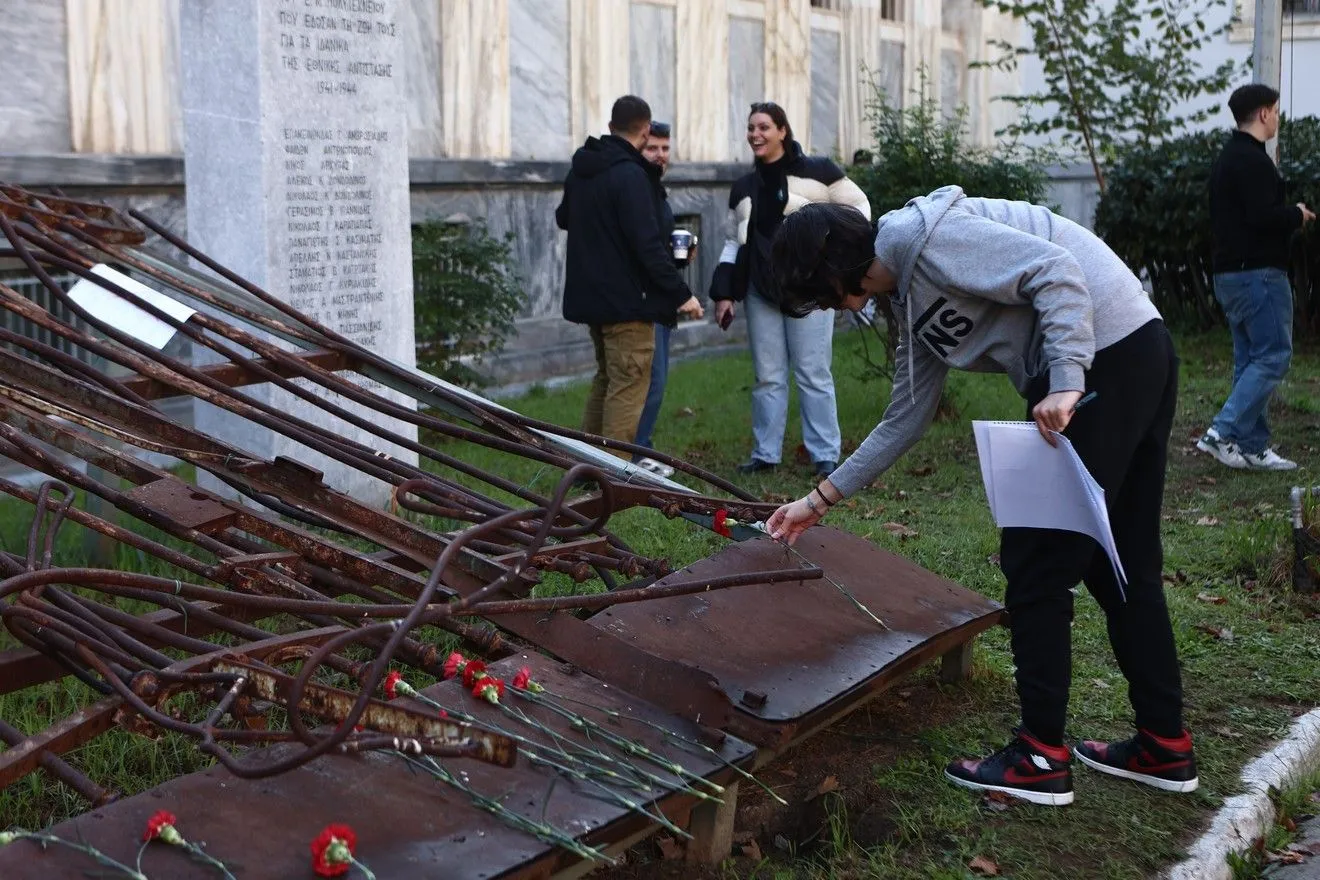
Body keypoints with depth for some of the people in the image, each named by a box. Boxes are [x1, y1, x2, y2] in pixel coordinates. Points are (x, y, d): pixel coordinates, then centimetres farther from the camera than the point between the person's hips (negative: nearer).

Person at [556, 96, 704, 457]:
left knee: (606, 379, 21)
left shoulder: (580, 169, 8)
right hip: (626, 299, -9)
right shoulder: (630, 175, -18)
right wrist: (681, 293, -18)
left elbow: (562, 218, 26)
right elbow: (647, 244, -23)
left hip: (591, 294, 9)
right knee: (628, 388, -3)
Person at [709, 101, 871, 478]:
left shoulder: (817, 171, 0)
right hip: (760, 290, 5)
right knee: (767, 375, 7)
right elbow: (733, 242, 17)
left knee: (813, 373, -3)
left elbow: (858, 205, 4)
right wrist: (724, 293, 10)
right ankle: (765, 453, 15)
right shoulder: (743, 187, 15)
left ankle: (825, 454, 4)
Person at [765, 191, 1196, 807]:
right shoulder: (911, 303, 19)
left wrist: (1065, 384, -26)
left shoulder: (918, 233, -10)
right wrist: (822, 499, 28)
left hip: (1106, 355, -10)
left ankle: (1041, 758, 8)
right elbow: (904, 421, 25)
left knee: (1036, 562, -1)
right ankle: (1164, 747, 26)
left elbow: (1056, 270, -19)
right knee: (1121, 564, 16)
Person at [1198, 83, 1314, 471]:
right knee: (1273, 355, -8)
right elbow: (1264, 217, -23)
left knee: (1250, 359, 9)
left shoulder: (1228, 157, 18)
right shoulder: (1252, 160, -15)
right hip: (1258, 272, -10)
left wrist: (1287, 215, 17)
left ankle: (1252, 446, 9)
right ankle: (1225, 433, -15)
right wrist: (1297, 214, -5)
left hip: (1230, 274, 10)